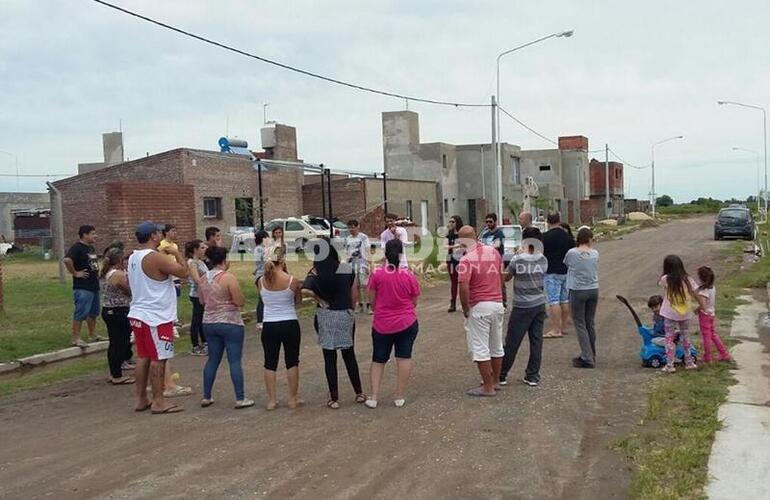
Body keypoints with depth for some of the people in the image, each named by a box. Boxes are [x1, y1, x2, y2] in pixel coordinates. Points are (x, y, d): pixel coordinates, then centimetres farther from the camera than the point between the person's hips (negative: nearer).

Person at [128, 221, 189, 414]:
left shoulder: (133, 258, 10)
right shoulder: (155, 257, -18)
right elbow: (183, 272, -18)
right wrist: (176, 253, -1)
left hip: (138, 314, 9)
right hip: (156, 317, -9)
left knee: (143, 357, 13)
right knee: (158, 359, -2)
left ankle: (141, 399, 19)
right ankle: (158, 402, 4)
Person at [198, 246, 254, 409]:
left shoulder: (203, 278, 5)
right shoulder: (228, 277, -15)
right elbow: (240, 301, -15)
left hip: (209, 323, 6)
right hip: (230, 324, -6)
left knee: (212, 360, 15)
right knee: (235, 361, -1)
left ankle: (206, 397, 18)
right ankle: (240, 399, 1)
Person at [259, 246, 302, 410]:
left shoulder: (261, 281, -6)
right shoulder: (291, 280, -12)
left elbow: (264, 299, 8)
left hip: (269, 326, 2)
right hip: (290, 324, -2)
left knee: (270, 363, 12)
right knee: (292, 361, 11)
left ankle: (271, 400, 16)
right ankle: (293, 399, 18)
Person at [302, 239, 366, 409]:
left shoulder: (316, 272, -9)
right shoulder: (347, 269, -4)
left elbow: (305, 290, -25)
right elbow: (355, 296, 0)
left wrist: (319, 300, -11)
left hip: (325, 317, -1)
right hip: (345, 315, 1)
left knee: (329, 357, 7)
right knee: (349, 354, 17)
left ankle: (334, 398, 12)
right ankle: (359, 393, 24)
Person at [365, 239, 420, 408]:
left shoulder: (376, 275, -10)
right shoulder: (409, 275, -8)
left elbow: (372, 301, -1)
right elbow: (414, 302, 2)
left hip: (382, 324, 1)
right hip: (407, 323, 0)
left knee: (378, 360, 12)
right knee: (404, 358, 6)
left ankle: (373, 397, 8)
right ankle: (399, 397, 9)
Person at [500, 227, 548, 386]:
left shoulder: (517, 259, -13)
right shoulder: (543, 260, -2)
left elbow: (506, 277, 0)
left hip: (522, 307, -4)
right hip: (539, 305, 4)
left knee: (511, 342, 3)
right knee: (536, 341, 10)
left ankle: (501, 375, 11)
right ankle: (532, 376, 15)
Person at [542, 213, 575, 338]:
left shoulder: (546, 236, -10)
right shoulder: (567, 236, 8)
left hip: (552, 272, -6)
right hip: (566, 272, 6)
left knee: (554, 301, -7)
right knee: (565, 300, 13)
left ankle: (556, 330, -9)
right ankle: (563, 327, 20)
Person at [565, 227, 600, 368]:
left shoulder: (571, 253, -9)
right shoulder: (595, 253, -1)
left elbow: (565, 263, 8)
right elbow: (596, 271, 12)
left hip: (578, 291, -4)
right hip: (593, 290, 4)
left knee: (580, 325, 2)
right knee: (590, 324, 14)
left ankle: (587, 358, -1)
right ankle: (591, 356, 23)